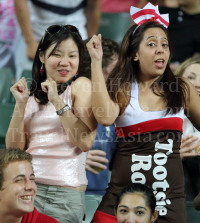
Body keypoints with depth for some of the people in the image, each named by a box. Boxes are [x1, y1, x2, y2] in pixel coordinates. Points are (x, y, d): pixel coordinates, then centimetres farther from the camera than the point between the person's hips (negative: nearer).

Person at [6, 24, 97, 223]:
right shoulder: (31, 94, 14)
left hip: (65, 192, -4)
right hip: (28, 186, 4)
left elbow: (86, 142, -11)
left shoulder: (81, 86, 1)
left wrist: (57, 102, -14)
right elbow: (14, 148, 6)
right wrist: (21, 104, -2)